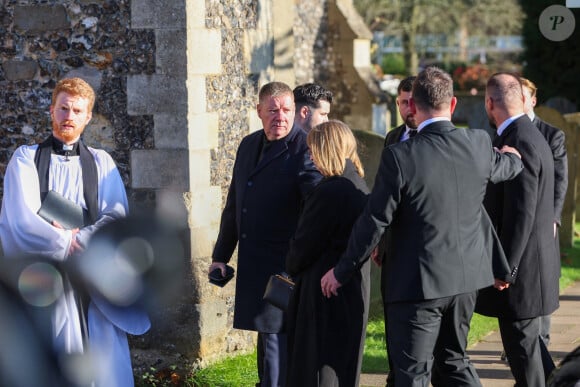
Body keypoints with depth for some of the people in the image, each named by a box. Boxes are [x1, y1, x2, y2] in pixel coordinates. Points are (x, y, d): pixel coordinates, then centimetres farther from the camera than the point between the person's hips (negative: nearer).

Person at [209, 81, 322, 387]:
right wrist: (221, 255, 20)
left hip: (285, 269, -8)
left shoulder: (304, 152, -13)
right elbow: (234, 205, 20)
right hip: (253, 268, 8)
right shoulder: (248, 146, 12)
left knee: (277, 342, -9)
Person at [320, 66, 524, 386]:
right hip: (466, 277, 6)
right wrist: (512, 155, 47)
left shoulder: (400, 156, -20)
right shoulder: (478, 144, -4)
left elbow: (374, 222, -15)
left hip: (418, 282, -6)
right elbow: (503, 167, 20)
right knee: (454, 360, 22)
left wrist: (341, 271, -1)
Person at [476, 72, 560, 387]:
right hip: (529, 266, 10)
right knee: (523, 342, 18)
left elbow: (522, 214, -23)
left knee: (520, 345, -3)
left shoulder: (519, 142, -20)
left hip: (521, 267, -10)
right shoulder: (529, 136, 12)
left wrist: (503, 270, -19)